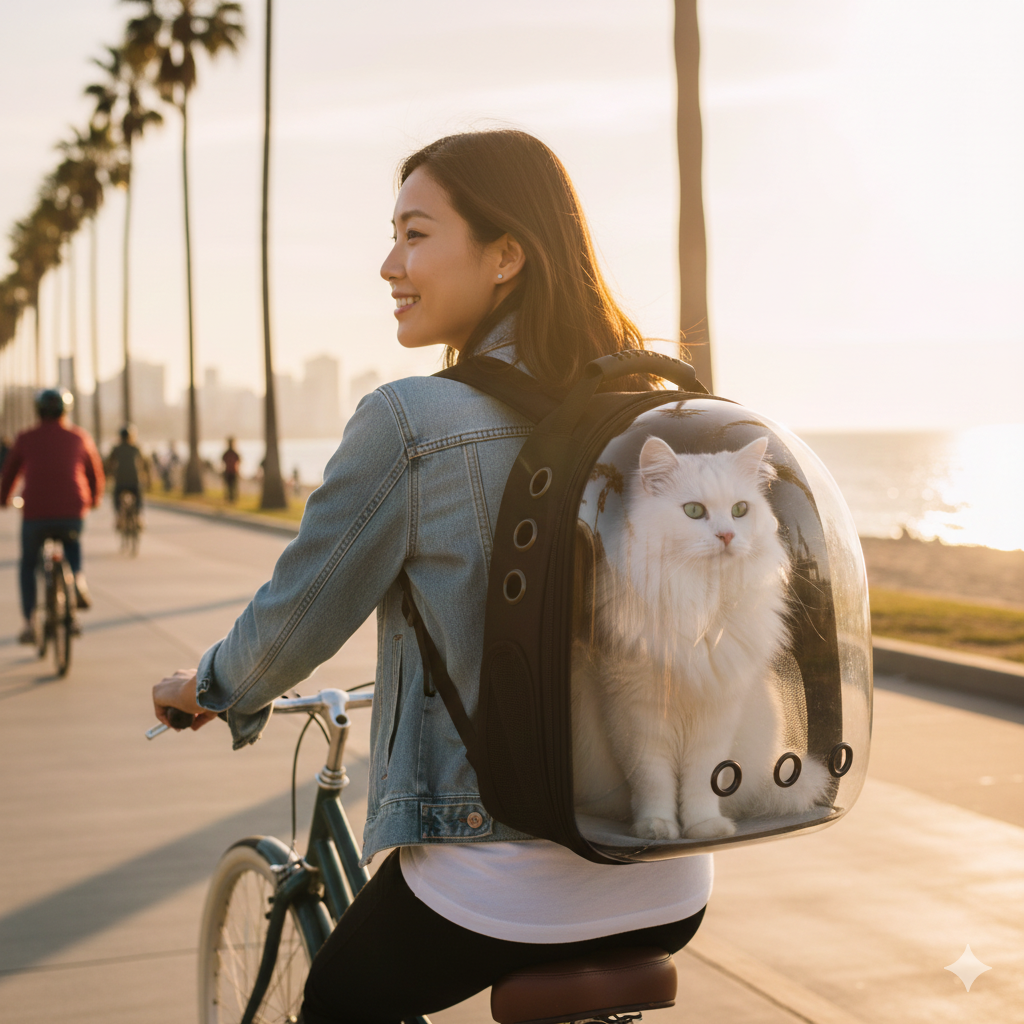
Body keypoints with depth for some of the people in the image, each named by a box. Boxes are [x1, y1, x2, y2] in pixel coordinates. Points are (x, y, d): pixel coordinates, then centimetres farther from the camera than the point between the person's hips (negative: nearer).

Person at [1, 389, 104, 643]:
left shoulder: (26, 438, 8)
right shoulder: (80, 437, 10)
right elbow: (95, 473, 20)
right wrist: (95, 499, 40)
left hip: (35, 514, -1)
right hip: (72, 512, 1)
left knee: (28, 565, 21)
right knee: (72, 543, 35)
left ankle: (28, 624, 14)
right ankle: (78, 581, 9)